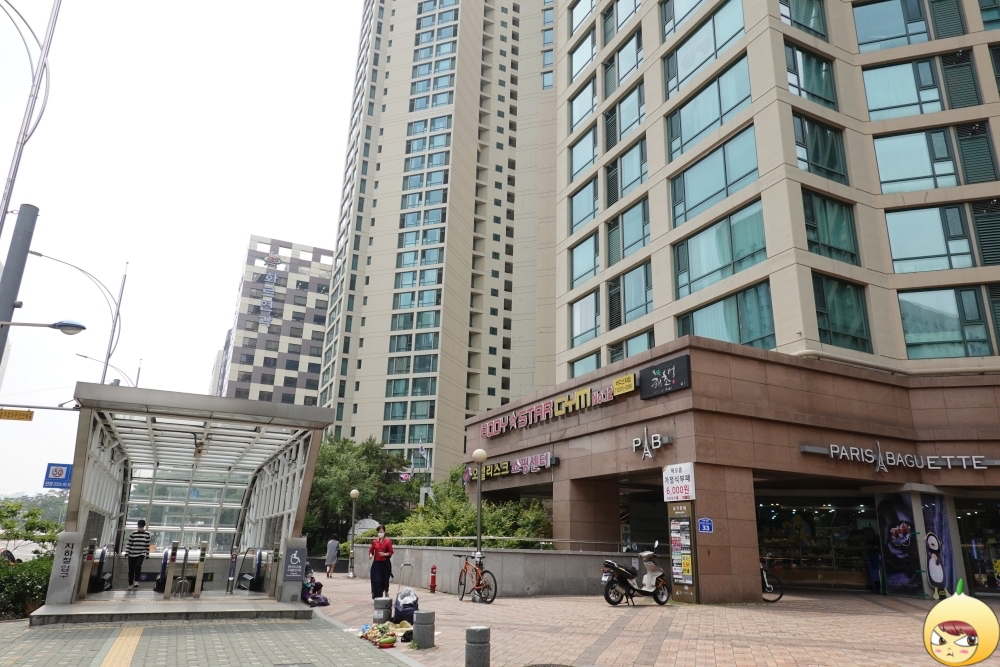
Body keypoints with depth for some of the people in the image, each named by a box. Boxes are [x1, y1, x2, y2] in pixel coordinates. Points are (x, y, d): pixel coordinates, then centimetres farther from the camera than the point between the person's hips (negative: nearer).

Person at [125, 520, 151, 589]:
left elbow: (147, 545, 7)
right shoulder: (133, 533, -1)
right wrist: (127, 553, -6)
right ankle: (130, 584, 22)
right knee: (131, 569, 6)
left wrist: (147, 555, 7)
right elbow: (129, 544, 2)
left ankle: (136, 581, -12)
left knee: (138, 565, -23)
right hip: (132, 554, 1)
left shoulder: (147, 533, 3)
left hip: (141, 554, -1)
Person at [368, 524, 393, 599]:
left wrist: (384, 554, -19)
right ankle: (377, 597, 1)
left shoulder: (388, 541, -5)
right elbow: (371, 550, 12)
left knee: (385, 580, 7)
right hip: (376, 563, 2)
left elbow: (391, 552, -3)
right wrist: (370, 555, -8)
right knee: (376, 581, -6)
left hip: (385, 563, -2)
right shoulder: (375, 541, 6)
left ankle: (386, 593, 34)